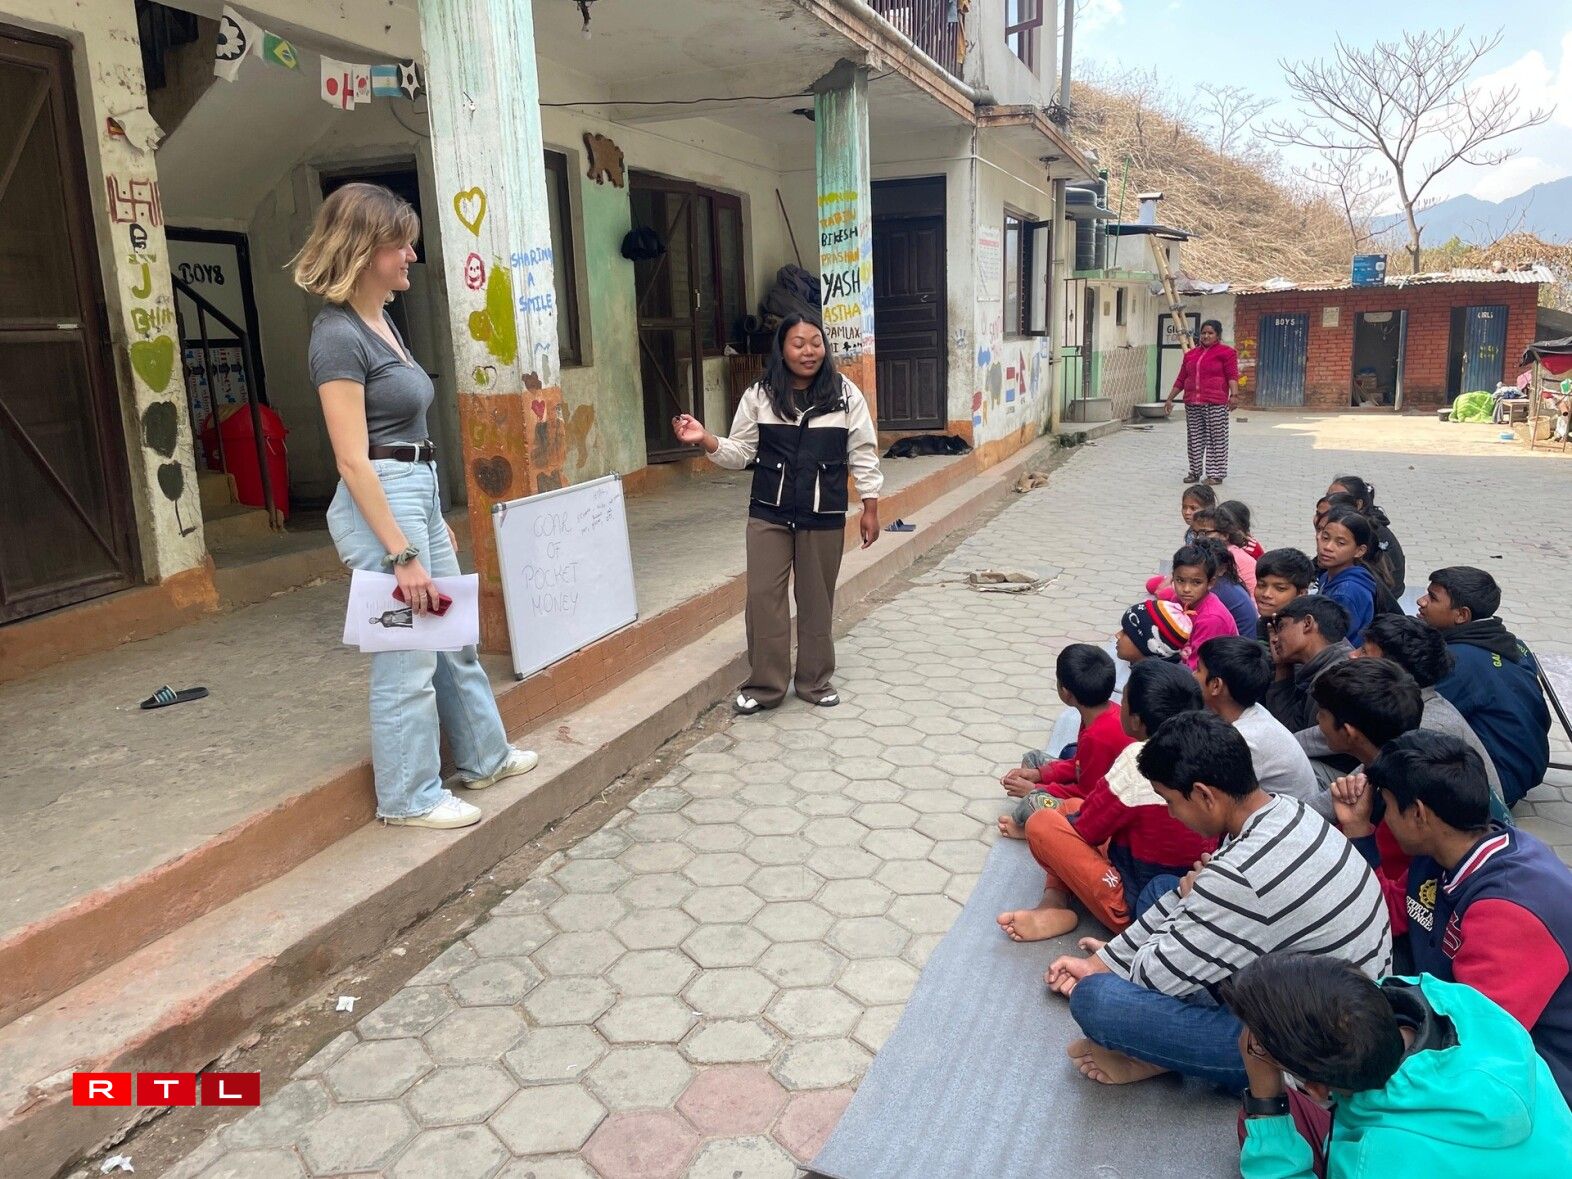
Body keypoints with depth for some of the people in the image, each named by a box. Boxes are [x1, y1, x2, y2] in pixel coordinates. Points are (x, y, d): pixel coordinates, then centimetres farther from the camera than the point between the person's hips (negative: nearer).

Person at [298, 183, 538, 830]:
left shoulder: (382, 321, 12)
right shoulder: (338, 335, -16)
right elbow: (354, 462, -20)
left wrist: (435, 519, 19)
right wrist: (403, 555, -21)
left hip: (419, 491, 10)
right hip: (380, 503, -10)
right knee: (407, 660, 1)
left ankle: (484, 757, 36)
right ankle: (410, 798, 17)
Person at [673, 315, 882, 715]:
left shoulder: (845, 394, -3)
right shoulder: (759, 396, -2)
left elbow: (863, 455, 1)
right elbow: (740, 453, 1)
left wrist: (870, 509, 1)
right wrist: (705, 439, -17)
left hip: (824, 517, 0)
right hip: (768, 514, 1)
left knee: (816, 598, 10)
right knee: (763, 596, 1)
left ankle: (815, 681, 25)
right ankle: (764, 685, 14)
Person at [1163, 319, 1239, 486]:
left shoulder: (1226, 352, 1)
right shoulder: (1191, 354, 17)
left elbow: (1232, 375, -9)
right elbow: (1181, 379, 21)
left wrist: (1234, 394, -23)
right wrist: (1170, 399, 18)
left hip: (1215, 403, -5)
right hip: (1192, 403, 5)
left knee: (1216, 438, -3)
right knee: (1194, 438, 8)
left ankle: (1215, 474, 2)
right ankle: (1195, 472, 17)